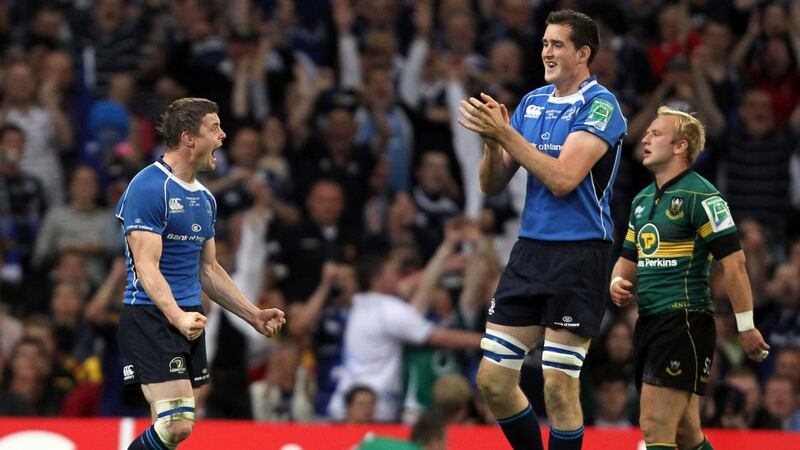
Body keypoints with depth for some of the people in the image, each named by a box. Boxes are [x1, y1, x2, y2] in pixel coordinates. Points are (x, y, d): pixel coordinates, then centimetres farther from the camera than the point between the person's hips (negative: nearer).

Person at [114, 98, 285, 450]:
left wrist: (253, 315, 20)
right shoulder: (149, 188, -12)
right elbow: (147, 268, -19)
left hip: (188, 321, 9)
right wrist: (177, 316, -33)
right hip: (150, 317, -9)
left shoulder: (204, 198, 16)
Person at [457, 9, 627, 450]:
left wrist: (505, 133, -19)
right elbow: (493, 185, 12)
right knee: (492, 380, 5)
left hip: (578, 255, -7)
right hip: (529, 249, 7)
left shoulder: (601, 106, -9)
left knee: (558, 387, -7)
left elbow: (562, 179, -20)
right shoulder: (532, 102, 13)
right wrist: (492, 139, -7)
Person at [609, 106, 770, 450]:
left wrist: (746, 326, -15)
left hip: (684, 321, -9)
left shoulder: (700, 196, -9)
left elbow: (734, 262, -13)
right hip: (649, 320, 9)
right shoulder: (642, 200, 17)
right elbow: (629, 258, 27)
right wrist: (617, 283, 4)